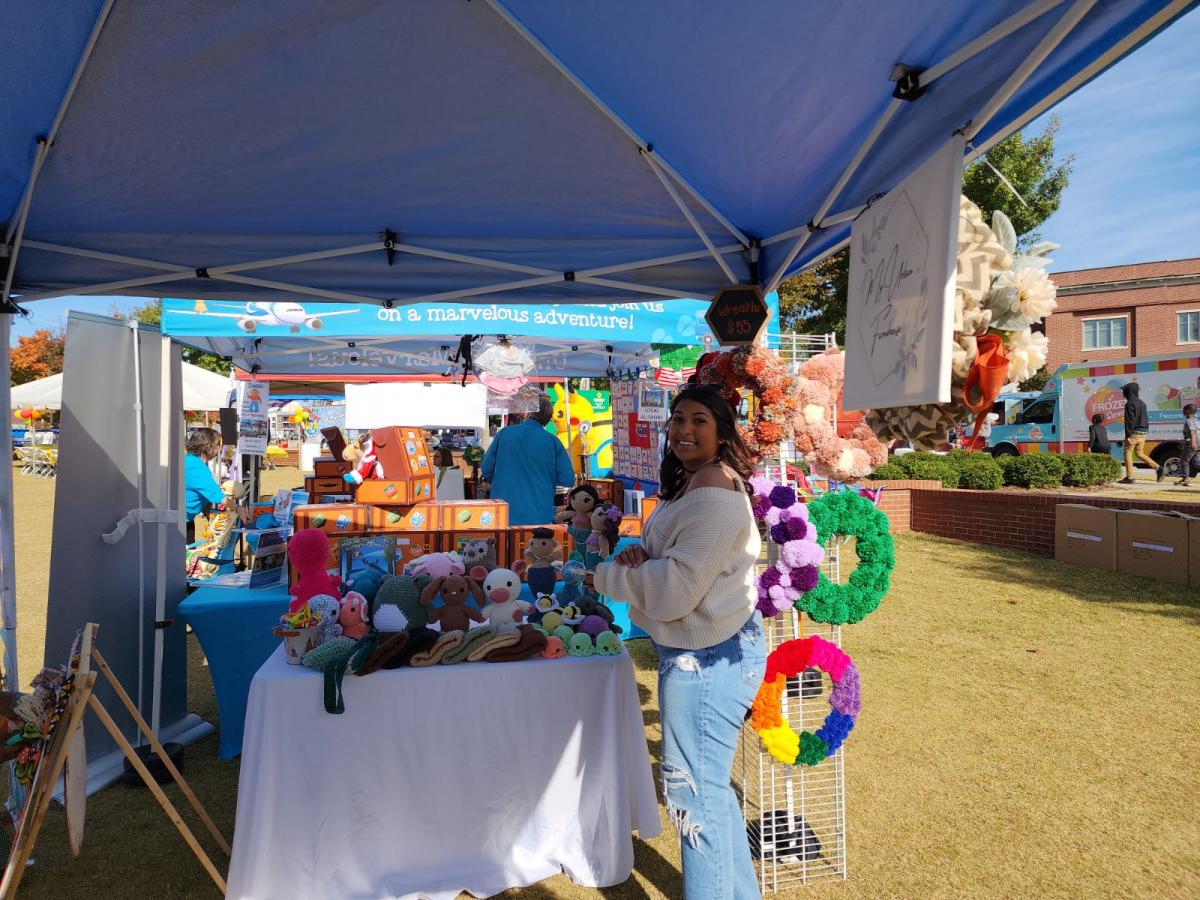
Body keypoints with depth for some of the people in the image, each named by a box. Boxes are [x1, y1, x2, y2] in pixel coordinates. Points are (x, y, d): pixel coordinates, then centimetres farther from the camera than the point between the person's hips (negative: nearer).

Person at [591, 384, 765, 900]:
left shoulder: (713, 492, -21)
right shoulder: (693, 483, 13)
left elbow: (677, 589, -24)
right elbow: (672, 562, 17)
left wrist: (608, 575, -10)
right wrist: (642, 558, -6)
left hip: (707, 658, -11)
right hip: (700, 650, 11)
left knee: (694, 791, 3)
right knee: (707, 785, 22)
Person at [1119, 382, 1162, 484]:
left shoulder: (1130, 403, -13)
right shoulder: (1142, 402, 13)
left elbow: (1130, 421, -18)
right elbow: (1146, 419, 17)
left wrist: (1128, 435, -18)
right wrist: (1146, 431, 22)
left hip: (1134, 433, -8)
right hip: (1143, 433, 8)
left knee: (1128, 453, 2)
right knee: (1139, 453, 15)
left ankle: (1129, 477, 0)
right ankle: (1159, 468, 3)